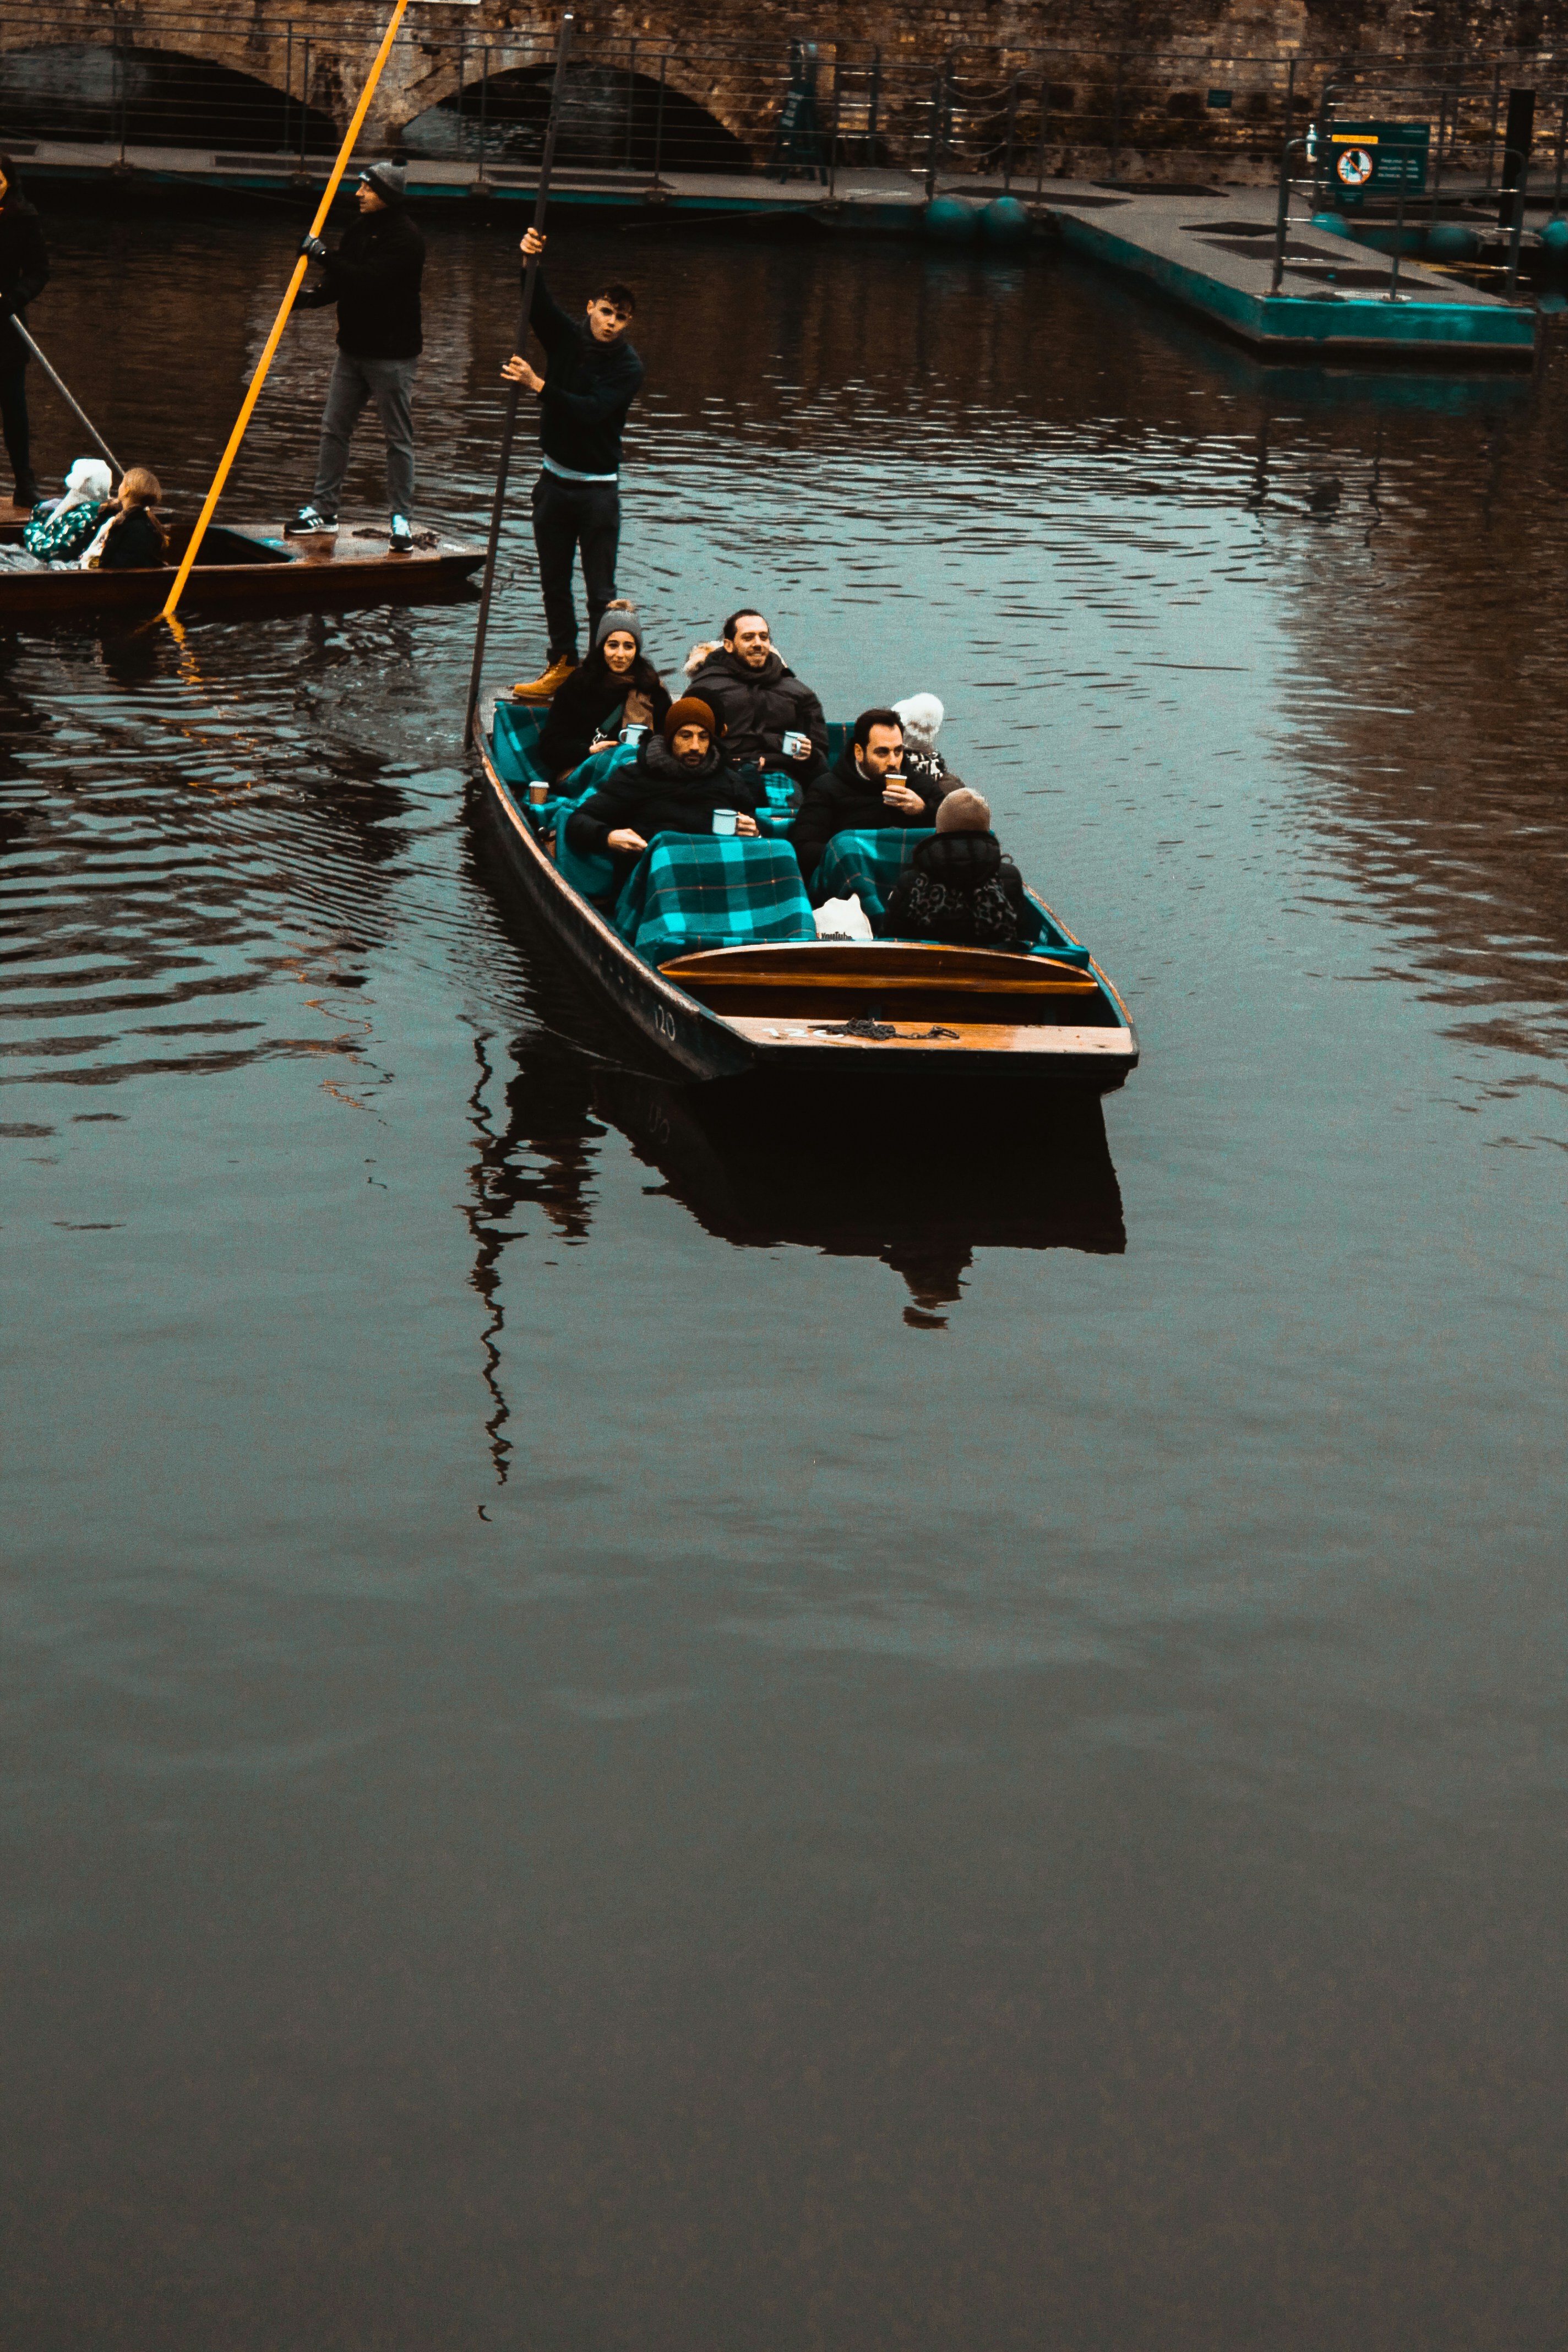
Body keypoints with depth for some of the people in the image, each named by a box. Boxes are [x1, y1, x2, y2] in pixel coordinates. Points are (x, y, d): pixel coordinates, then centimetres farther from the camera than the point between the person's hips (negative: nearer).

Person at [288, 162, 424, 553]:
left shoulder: (406, 239, -17)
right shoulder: (358, 229, 8)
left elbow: (368, 280, -28)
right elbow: (340, 282, 13)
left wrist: (321, 253, -26)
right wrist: (311, 297, -6)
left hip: (392, 354, -8)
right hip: (353, 348, 8)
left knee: (398, 438, 1)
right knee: (334, 429, 10)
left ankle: (401, 519, 9)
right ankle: (323, 510, 19)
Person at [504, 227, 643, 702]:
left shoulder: (629, 367, -12)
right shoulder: (566, 336, 0)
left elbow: (591, 410, -24)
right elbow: (537, 301, -15)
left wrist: (539, 385, -32)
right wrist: (528, 261, -35)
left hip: (598, 488, -5)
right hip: (554, 479, 5)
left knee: (600, 591, -6)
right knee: (554, 582, 12)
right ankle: (562, 663, 23)